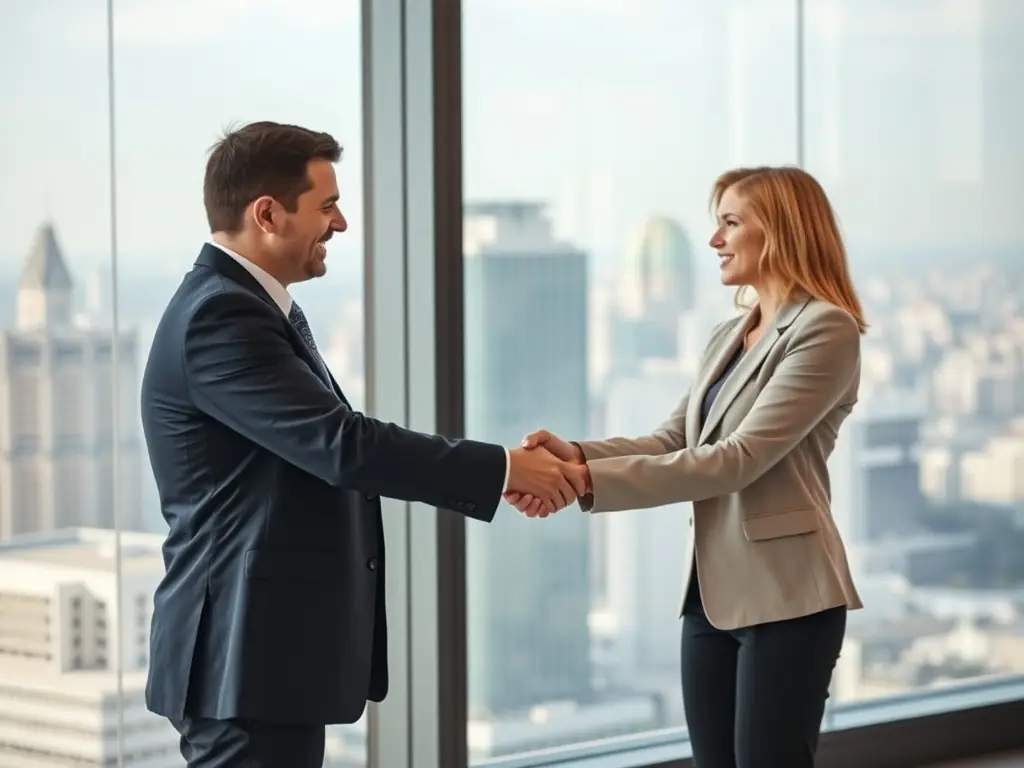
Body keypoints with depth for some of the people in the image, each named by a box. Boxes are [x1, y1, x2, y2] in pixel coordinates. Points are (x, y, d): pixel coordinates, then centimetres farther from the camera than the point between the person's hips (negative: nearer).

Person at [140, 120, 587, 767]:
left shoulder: (251, 308, 15)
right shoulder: (220, 318, -18)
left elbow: (326, 451, 17)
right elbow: (341, 444, -24)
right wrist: (502, 468, -17)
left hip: (273, 646, 11)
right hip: (250, 654, -11)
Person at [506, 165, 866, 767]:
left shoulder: (826, 329, -12)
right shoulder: (728, 337, 16)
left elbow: (738, 459, -20)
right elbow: (672, 441, 9)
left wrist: (589, 482, -24)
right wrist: (579, 454, -11)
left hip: (783, 595, -8)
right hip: (712, 592, 8)